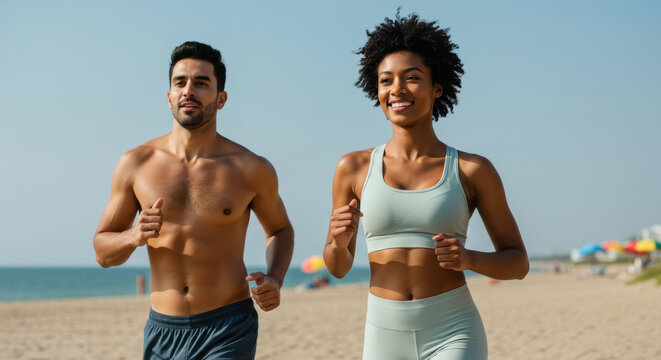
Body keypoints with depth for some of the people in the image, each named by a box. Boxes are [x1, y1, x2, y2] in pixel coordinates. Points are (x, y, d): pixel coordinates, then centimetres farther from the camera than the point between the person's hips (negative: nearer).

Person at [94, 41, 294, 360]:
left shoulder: (251, 169, -2)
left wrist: (274, 280, -2)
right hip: (162, 330, 3)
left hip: (228, 332, -2)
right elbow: (103, 252, 8)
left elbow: (280, 229, 17)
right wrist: (134, 236, -14)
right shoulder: (136, 164, 1)